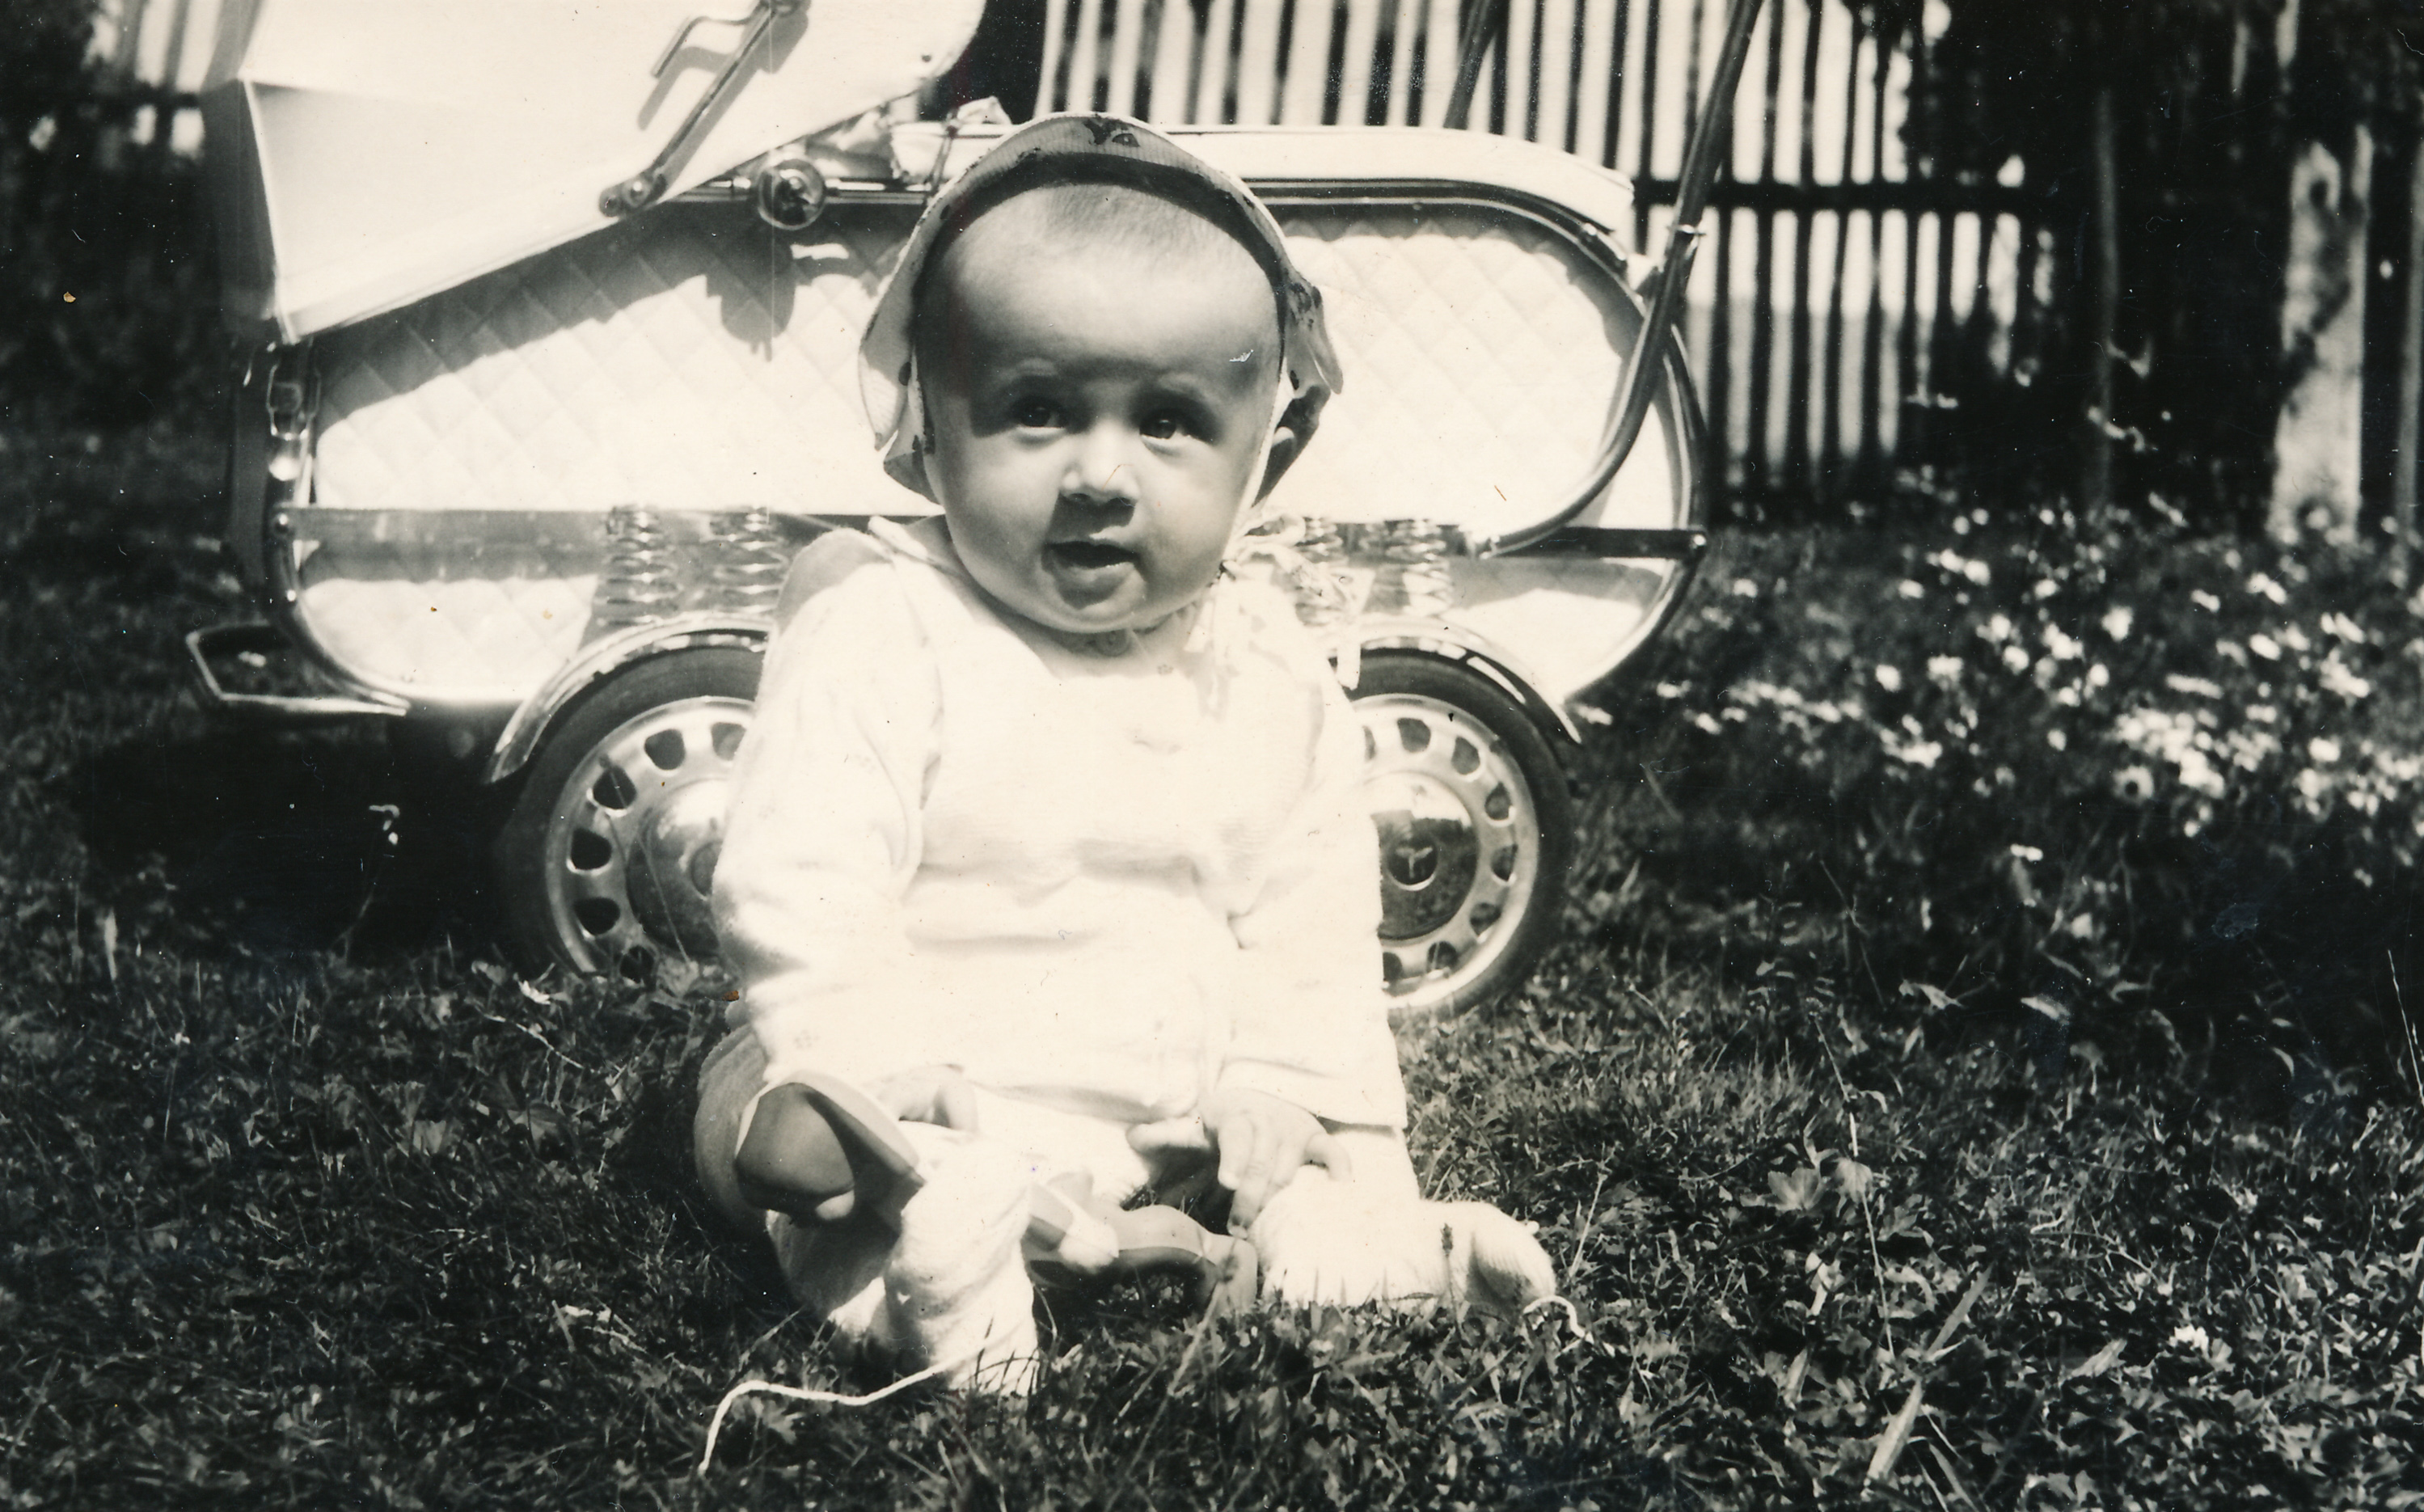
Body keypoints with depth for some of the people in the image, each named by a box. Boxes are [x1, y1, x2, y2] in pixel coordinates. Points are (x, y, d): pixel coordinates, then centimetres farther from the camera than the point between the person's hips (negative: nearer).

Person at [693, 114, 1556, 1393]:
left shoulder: (1271, 682, 3)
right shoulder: (880, 631, -11)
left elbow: (1308, 943, 7)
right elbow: (799, 893, -17)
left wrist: (1297, 1126, -6)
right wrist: (864, 1093, -27)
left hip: (1166, 1122, 5)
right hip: (936, 1116, -5)